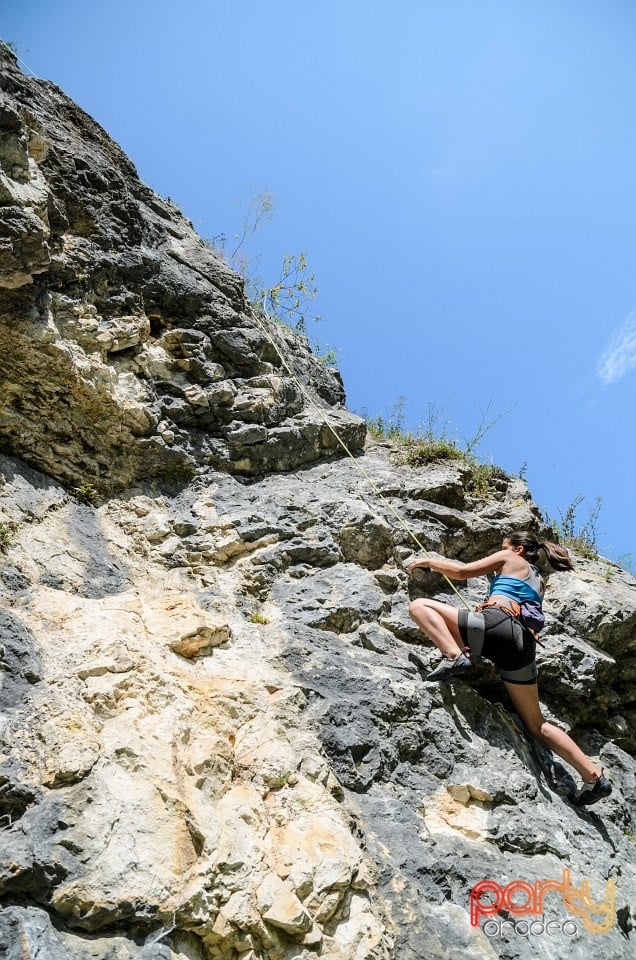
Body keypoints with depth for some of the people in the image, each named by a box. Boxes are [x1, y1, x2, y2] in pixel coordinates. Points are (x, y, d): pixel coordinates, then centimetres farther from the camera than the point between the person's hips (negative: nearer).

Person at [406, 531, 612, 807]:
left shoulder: (510, 559, 19)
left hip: (497, 624, -7)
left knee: (420, 605, -3)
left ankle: (456, 657, -26)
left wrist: (427, 561, 24)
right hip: (523, 644, 7)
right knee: (537, 724, 18)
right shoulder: (538, 582, 37)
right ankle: (594, 776, 13)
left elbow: (462, 571, 12)